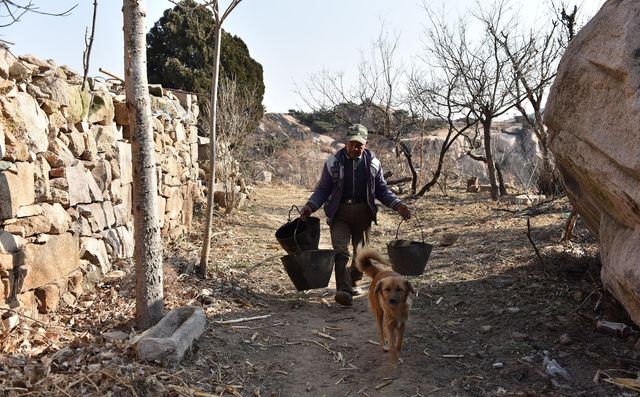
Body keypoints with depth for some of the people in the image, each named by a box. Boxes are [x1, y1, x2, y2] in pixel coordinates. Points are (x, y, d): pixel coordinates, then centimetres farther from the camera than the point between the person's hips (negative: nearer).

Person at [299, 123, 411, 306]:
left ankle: (353, 282, 35)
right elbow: (323, 189, 4)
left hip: (363, 213, 2)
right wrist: (310, 206, -12)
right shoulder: (333, 162, 0)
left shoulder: (373, 163, 5)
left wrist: (397, 205, -2)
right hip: (339, 213, -2)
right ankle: (344, 290, -19)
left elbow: (381, 189, 12)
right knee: (341, 251, -15)